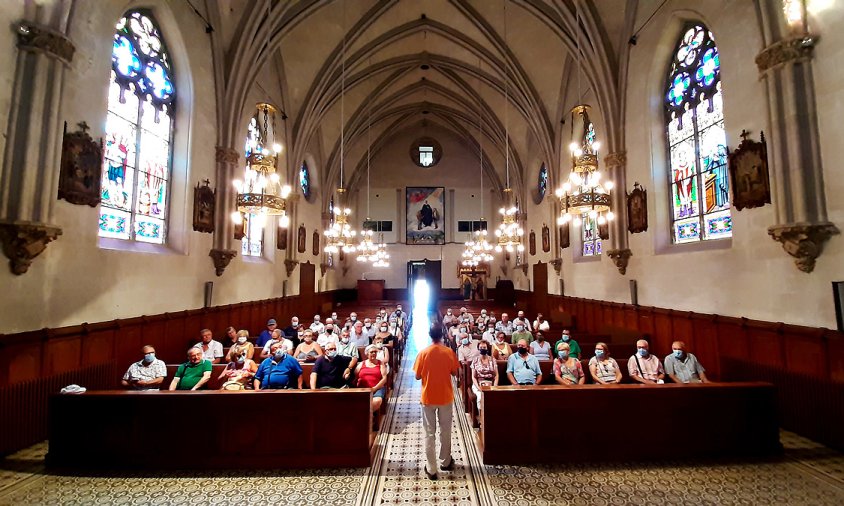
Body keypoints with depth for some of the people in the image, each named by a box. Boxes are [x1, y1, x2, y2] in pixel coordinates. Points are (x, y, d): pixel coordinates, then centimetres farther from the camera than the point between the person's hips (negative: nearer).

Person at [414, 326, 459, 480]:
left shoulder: (423, 353, -13)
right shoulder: (449, 352, -11)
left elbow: (418, 376, -7)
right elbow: (455, 373, -2)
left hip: (428, 397, -1)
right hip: (445, 397, 1)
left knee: (430, 434, 9)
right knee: (445, 431, 19)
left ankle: (431, 469, 16)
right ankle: (445, 462, 34)